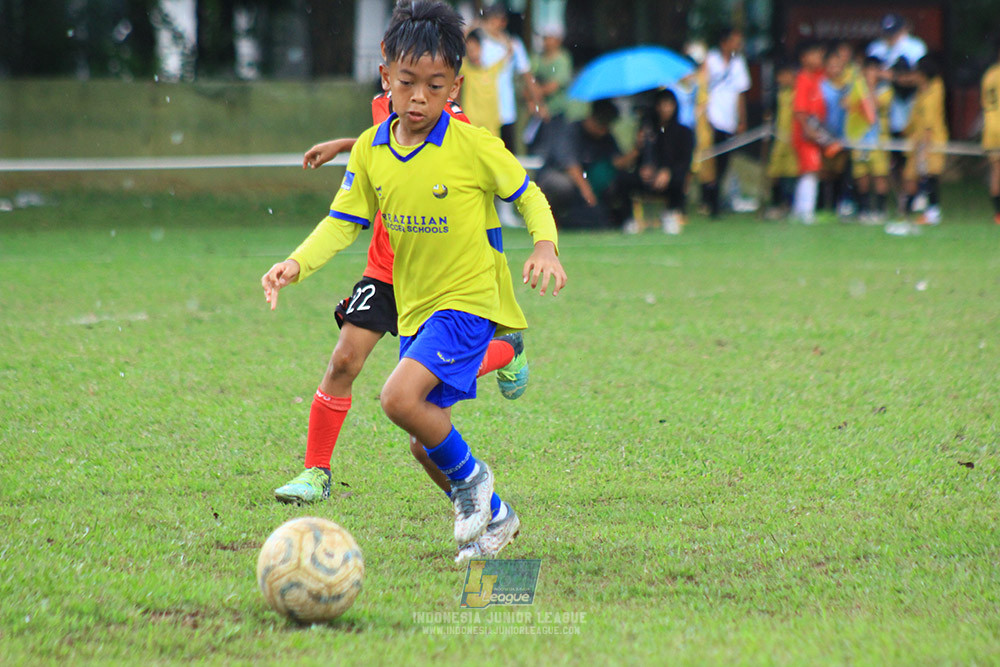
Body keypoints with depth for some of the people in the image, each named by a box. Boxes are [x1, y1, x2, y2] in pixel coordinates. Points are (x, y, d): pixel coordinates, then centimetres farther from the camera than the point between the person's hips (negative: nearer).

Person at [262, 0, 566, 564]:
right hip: (415, 308, 6)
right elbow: (343, 222, 5)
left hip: (469, 299, -6)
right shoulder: (370, 150, 0)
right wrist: (297, 265, -11)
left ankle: (470, 476, -1)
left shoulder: (475, 147, -14)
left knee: (401, 397, -26)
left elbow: (528, 195, 0)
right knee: (428, 441, 10)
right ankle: (493, 517, 32)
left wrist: (545, 246, -17)